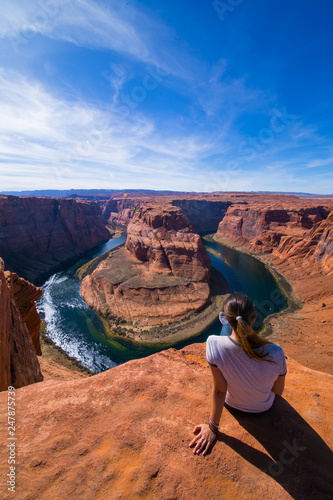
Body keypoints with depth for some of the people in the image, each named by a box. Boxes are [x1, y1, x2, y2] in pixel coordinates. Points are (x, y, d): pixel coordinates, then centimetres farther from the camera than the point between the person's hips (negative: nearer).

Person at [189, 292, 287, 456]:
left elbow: (219, 390, -26)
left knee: (226, 327, 17)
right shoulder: (275, 353, -35)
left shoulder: (214, 345, -38)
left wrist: (212, 426, -9)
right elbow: (278, 391, -14)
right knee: (247, 335, 20)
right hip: (264, 407, 1)